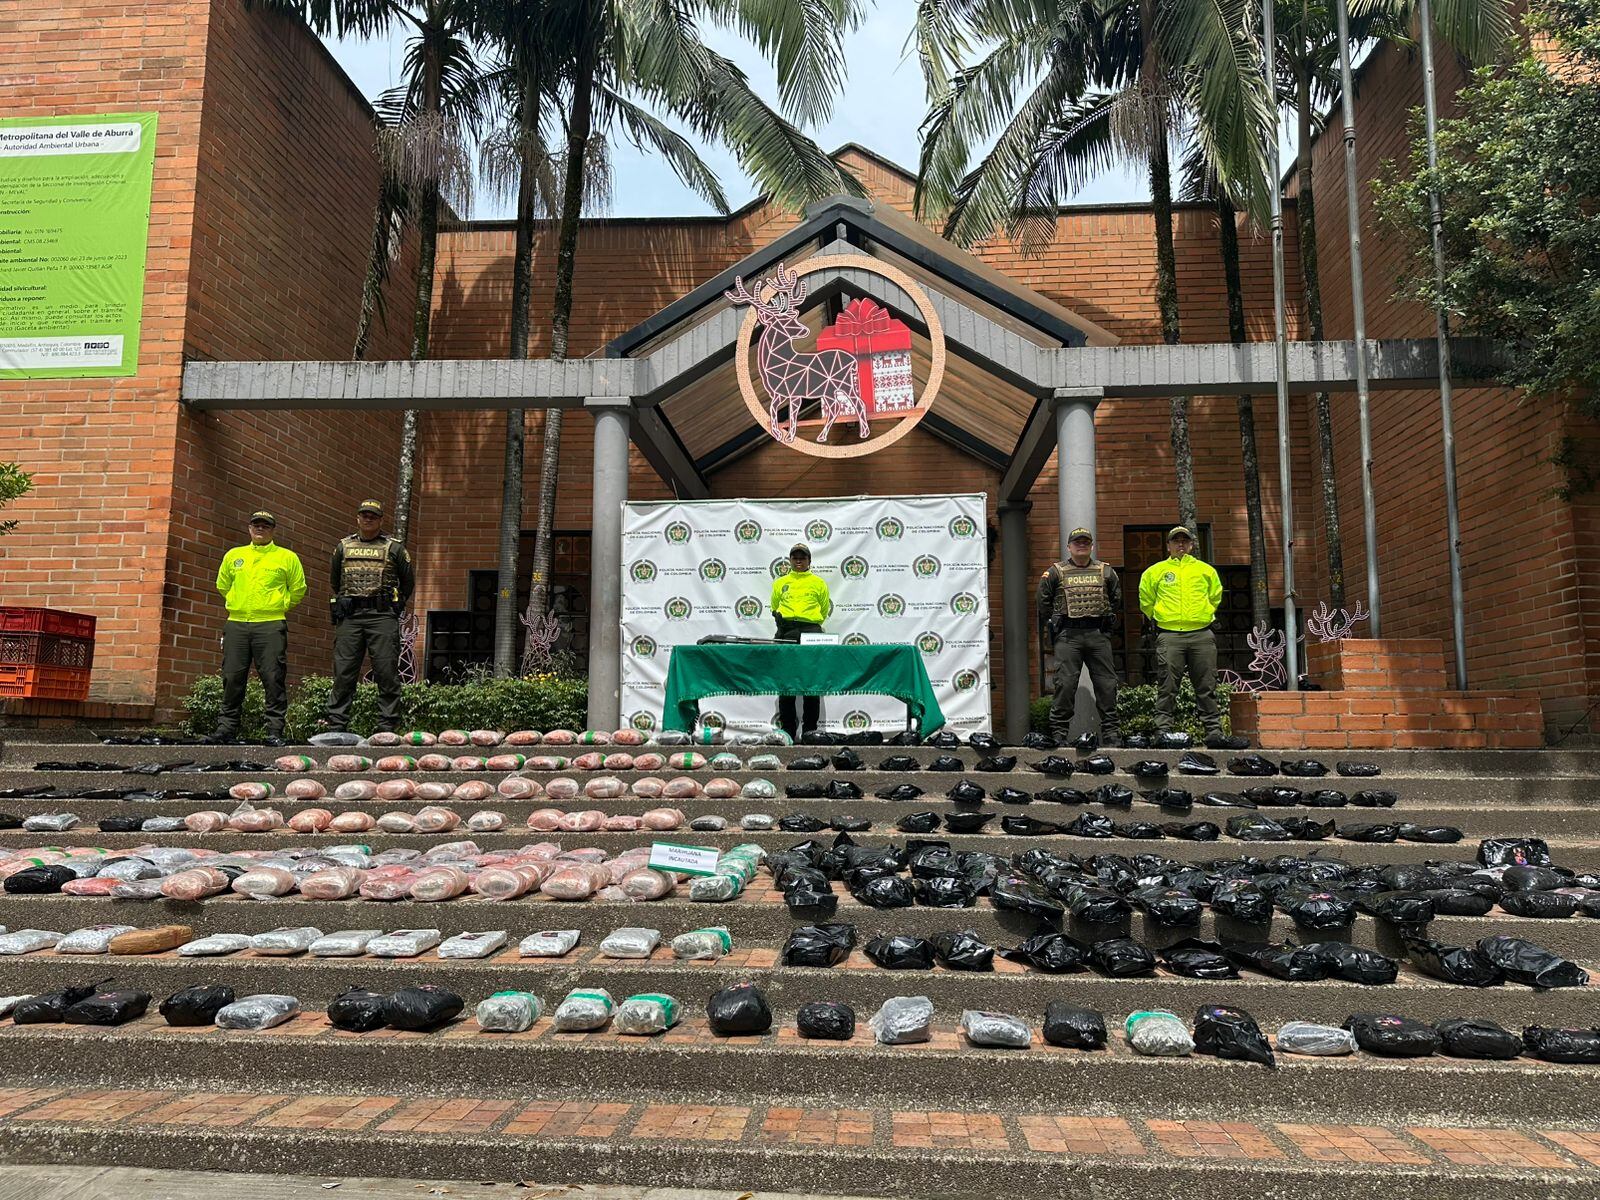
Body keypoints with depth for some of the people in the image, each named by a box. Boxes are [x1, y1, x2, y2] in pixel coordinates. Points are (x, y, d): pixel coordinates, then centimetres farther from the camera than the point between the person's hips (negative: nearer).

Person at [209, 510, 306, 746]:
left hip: (271, 625, -3)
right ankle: (226, 728, 12)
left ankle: (275, 731, -3)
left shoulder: (287, 557, 6)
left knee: (273, 678, -6)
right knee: (232, 678, 4)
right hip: (236, 624, 3)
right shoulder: (233, 556, 15)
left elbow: (298, 589, 11)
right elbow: (222, 585, 27)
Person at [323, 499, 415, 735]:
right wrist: (341, 602, 17)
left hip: (383, 617, -2)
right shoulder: (343, 547, 17)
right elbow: (335, 583, 29)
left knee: (387, 672, -5)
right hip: (350, 616, 3)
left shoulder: (394, 548, 8)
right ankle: (335, 726, 4)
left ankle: (387, 728, -1)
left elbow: (408, 583, 15)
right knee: (343, 672, 0)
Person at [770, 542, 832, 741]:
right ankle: (787, 729, 6)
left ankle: (810, 729, 1)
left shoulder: (818, 582, 13)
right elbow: (774, 607, 24)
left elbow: (825, 609, 17)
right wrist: (785, 623, 12)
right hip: (786, 632, 2)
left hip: (811, 631, -2)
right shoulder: (780, 582, 17)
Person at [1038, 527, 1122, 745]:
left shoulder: (1105, 571, 13)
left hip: (1099, 636, 3)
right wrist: (1052, 627, 7)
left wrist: (1108, 626, 15)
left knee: (1106, 684, 3)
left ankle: (1110, 731, 10)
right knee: (1065, 684, -6)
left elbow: (1117, 600, 20)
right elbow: (1043, 602, 9)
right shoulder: (1055, 572, 6)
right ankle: (1059, 731, 0)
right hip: (1067, 637, -2)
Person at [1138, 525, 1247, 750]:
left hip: (1202, 635, 2)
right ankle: (1164, 732, -3)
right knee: (1167, 688, -5)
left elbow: (1215, 596, 26)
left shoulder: (1206, 570, 16)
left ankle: (1214, 733, 6)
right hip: (1169, 636, -2)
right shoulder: (1155, 571, 11)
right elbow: (1146, 601, 19)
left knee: (1207, 688, 3)